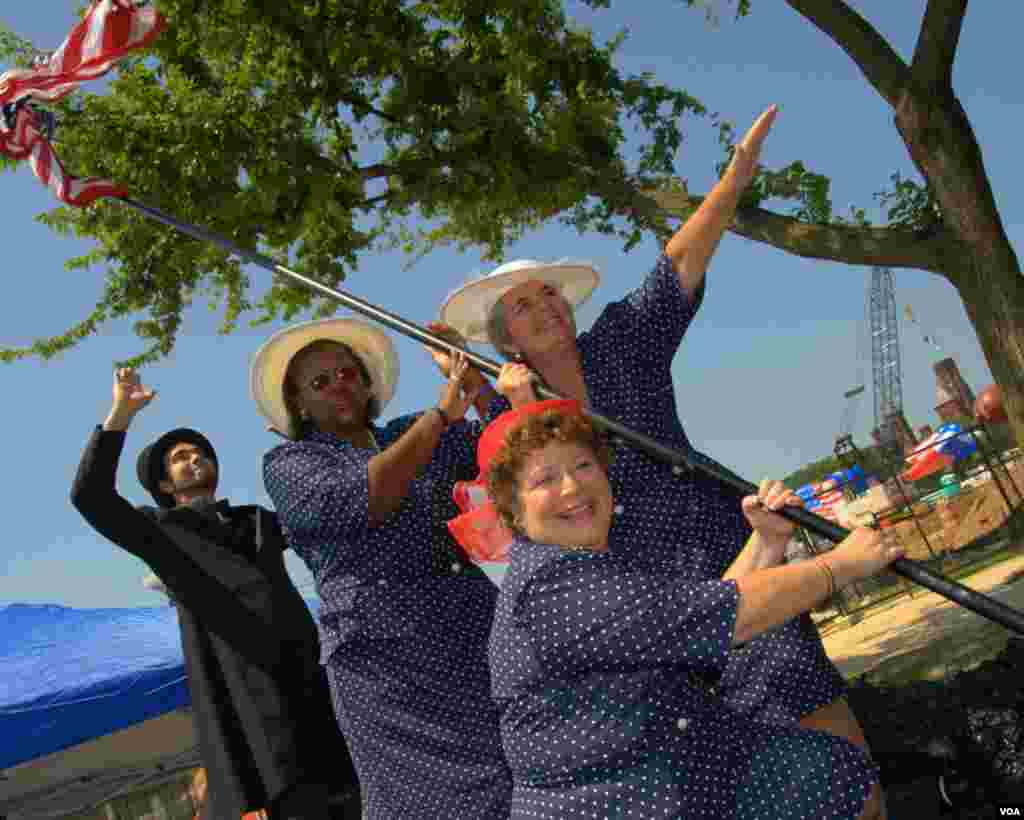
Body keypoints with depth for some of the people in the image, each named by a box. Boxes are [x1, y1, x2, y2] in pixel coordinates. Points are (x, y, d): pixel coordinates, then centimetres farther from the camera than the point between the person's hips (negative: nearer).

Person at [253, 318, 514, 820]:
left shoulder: (416, 434, 17)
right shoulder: (287, 463, 4)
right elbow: (360, 501, -15)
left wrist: (473, 383, -3)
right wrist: (443, 412, -14)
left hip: (477, 632, 4)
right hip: (385, 662, -4)